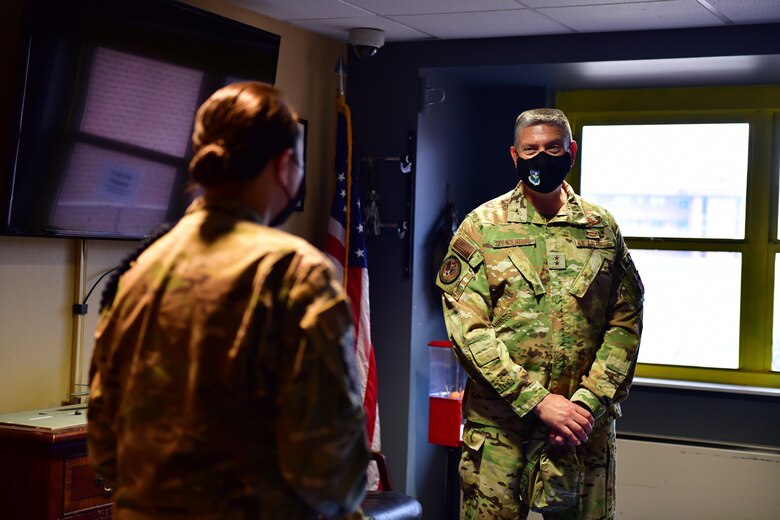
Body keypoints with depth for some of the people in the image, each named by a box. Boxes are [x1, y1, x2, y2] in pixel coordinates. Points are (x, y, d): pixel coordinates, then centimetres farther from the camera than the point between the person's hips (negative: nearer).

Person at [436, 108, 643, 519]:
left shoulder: (603, 229, 9)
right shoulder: (482, 226, 1)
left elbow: (625, 323, 5)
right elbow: (467, 328, -7)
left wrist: (589, 403, -9)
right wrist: (537, 401, -14)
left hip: (586, 427, 2)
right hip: (499, 428, -2)